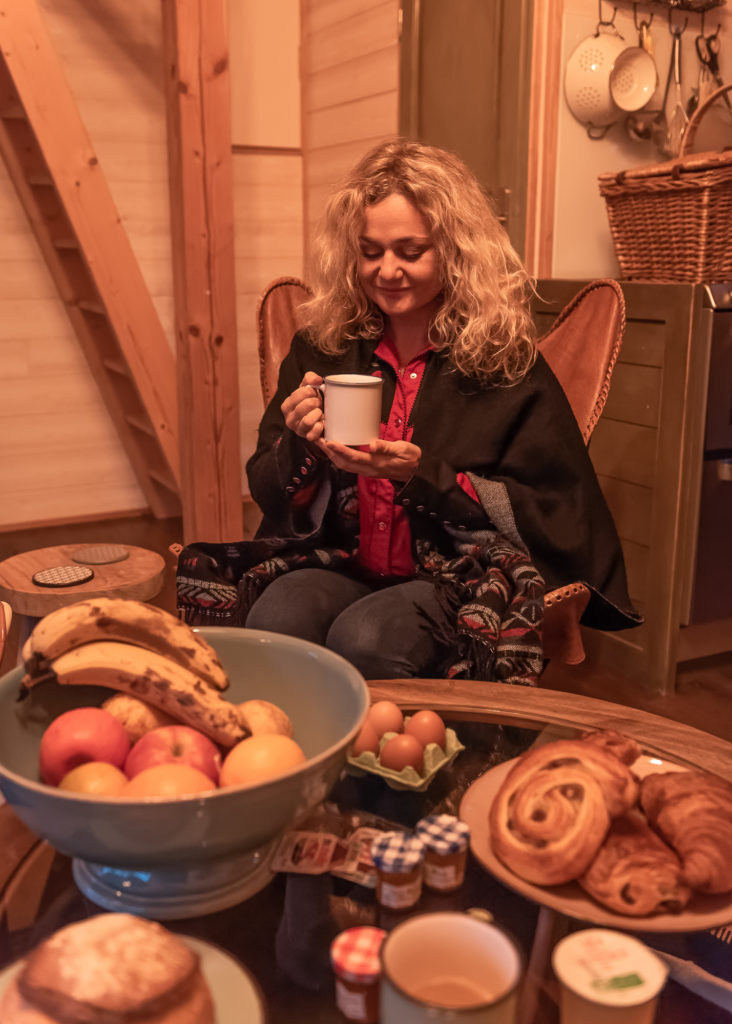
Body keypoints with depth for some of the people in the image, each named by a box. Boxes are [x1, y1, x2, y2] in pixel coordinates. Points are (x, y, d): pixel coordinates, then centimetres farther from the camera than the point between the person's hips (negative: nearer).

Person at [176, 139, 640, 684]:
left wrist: (421, 475, -16)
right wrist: (299, 444, -10)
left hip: (461, 576, -2)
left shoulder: (505, 359, -1)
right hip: (339, 562, 3)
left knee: (364, 641, -33)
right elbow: (268, 493, 14)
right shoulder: (322, 347, 9)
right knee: (273, 622, -30)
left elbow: (548, 512, -4)